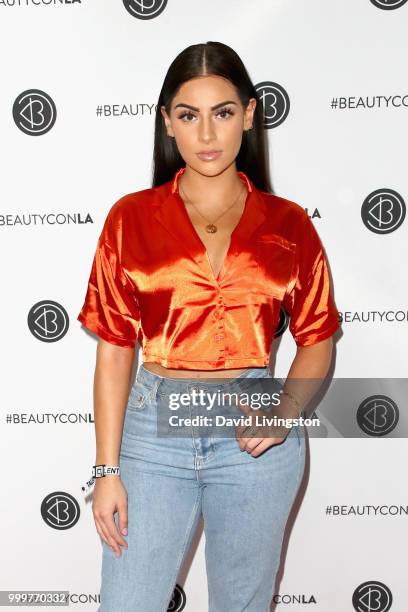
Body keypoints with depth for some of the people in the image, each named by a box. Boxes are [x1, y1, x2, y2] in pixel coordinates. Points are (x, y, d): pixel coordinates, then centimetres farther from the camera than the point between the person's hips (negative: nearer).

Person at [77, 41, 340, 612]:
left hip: (254, 436, 1)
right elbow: (114, 349, -1)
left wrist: (287, 411, -11)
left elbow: (317, 340, 8)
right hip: (154, 428, 0)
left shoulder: (288, 225, 1)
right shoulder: (131, 218, -1)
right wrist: (108, 470, -4)